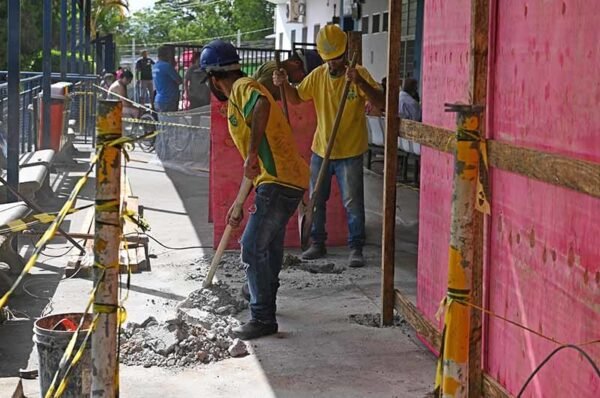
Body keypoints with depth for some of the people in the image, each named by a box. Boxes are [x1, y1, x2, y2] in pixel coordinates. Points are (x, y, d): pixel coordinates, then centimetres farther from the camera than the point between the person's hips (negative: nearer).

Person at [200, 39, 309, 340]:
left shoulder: (243, 87, -7)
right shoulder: (239, 101, 24)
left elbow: (262, 105, -35)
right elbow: (256, 166, 26)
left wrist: (252, 153, -35)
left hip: (279, 182, -11)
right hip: (288, 179, 11)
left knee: (253, 249, -7)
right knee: (269, 245, 26)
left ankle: (263, 318, 1)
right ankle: (265, 301, 45)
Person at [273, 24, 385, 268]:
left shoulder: (359, 74, -12)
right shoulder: (317, 76, 1)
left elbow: (380, 103, -23)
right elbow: (296, 98, 14)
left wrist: (360, 82, -37)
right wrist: (284, 84, -7)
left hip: (350, 153, -5)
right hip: (320, 150, 5)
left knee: (353, 203, -2)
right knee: (316, 201, 14)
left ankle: (356, 249, 8)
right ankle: (317, 244, 28)